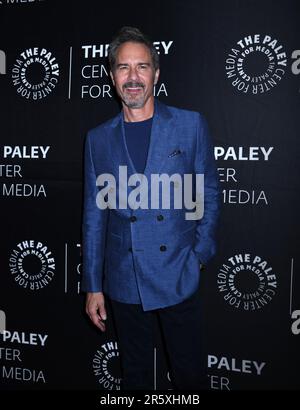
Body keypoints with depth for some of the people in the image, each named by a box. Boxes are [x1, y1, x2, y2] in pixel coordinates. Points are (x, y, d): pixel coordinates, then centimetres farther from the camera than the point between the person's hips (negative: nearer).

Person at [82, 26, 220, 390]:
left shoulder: (190, 125, -2)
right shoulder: (98, 138, 3)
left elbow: (209, 193, 3)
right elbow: (94, 215, 5)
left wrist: (200, 254, -4)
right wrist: (92, 285, 5)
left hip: (178, 277, -1)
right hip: (123, 281, 2)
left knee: (189, 373, 11)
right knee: (135, 374, 17)